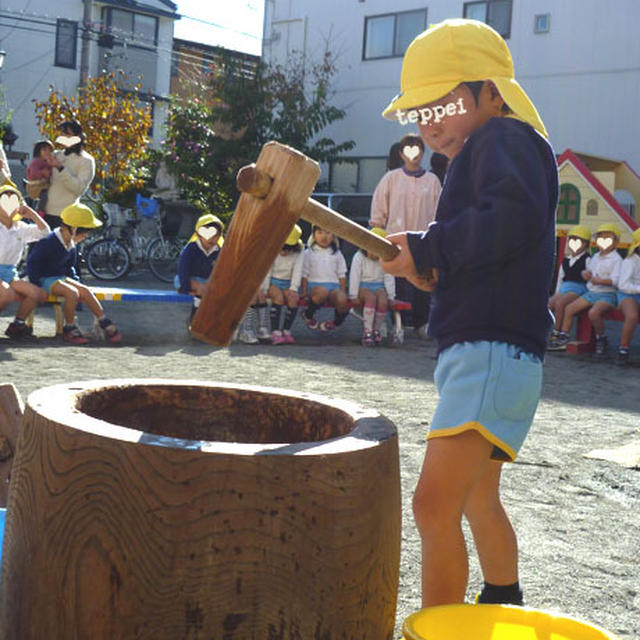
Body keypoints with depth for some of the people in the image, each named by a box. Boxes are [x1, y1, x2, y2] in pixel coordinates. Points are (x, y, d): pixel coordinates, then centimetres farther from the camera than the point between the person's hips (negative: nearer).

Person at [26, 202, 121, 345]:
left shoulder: (71, 245, 8)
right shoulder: (49, 242, -20)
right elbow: (32, 263, -16)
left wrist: (76, 282, 8)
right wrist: (37, 285, -18)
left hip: (60, 277, 8)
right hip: (45, 279, -8)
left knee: (85, 291, -10)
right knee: (72, 292, -30)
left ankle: (106, 326, -9)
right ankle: (69, 330, -16)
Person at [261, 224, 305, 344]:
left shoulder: (298, 254, -2)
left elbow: (297, 271, -11)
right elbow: (266, 271, -3)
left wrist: (293, 289, -23)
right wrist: (265, 289, -11)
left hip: (288, 284, 2)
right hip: (273, 281, -2)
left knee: (293, 298, -30)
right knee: (278, 297, -32)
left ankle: (286, 330, -21)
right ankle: (275, 332, -35)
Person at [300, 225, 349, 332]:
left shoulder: (336, 253, 17)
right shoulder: (309, 253, 10)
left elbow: (342, 274, 15)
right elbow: (304, 274, 7)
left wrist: (343, 292, 3)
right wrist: (304, 291, -4)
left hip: (334, 285, 2)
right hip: (315, 284, -2)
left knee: (342, 300, -33)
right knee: (323, 292, -41)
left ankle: (336, 323, 0)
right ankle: (308, 315, -11)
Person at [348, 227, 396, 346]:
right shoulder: (359, 257, -4)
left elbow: (389, 278, 4)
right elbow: (354, 277, -7)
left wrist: (390, 296, -2)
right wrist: (354, 296, -11)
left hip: (379, 286, 2)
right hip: (363, 286, -2)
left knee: (383, 301, -30)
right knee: (371, 298, -35)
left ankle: (376, 329, -8)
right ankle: (367, 332, -34)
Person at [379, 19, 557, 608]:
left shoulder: (505, 136, -7)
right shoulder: (481, 156, 23)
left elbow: (511, 219, -27)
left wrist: (425, 250, -18)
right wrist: (434, 270, 5)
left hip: (493, 353, -12)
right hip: (481, 353, 12)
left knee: (435, 505, -18)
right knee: (479, 499, 24)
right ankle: (504, 609, 42)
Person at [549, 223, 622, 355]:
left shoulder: (616, 259, -8)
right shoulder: (594, 257, 17)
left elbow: (616, 280, -18)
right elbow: (587, 271, 27)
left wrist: (600, 281, -31)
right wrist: (585, 273, 3)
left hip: (607, 295, -8)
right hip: (591, 292, 8)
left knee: (594, 312, -33)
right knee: (569, 309, -2)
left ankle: (601, 340, -10)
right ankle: (562, 339, 4)